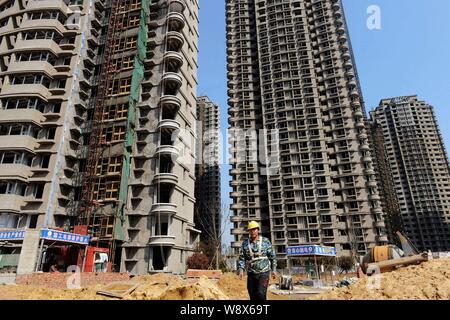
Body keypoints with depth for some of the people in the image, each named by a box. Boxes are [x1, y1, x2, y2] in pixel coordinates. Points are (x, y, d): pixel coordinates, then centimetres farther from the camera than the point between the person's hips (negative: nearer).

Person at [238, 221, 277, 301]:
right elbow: (242, 258, 2)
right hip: (251, 274, 3)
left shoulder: (265, 241, 0)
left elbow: (272, 256, 4)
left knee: (261, 294, -17)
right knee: (253, 297, 7)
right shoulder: (245, 243, 3)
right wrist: (241, 270, -11)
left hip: (264, 273, -3)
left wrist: (274, 269, 2)